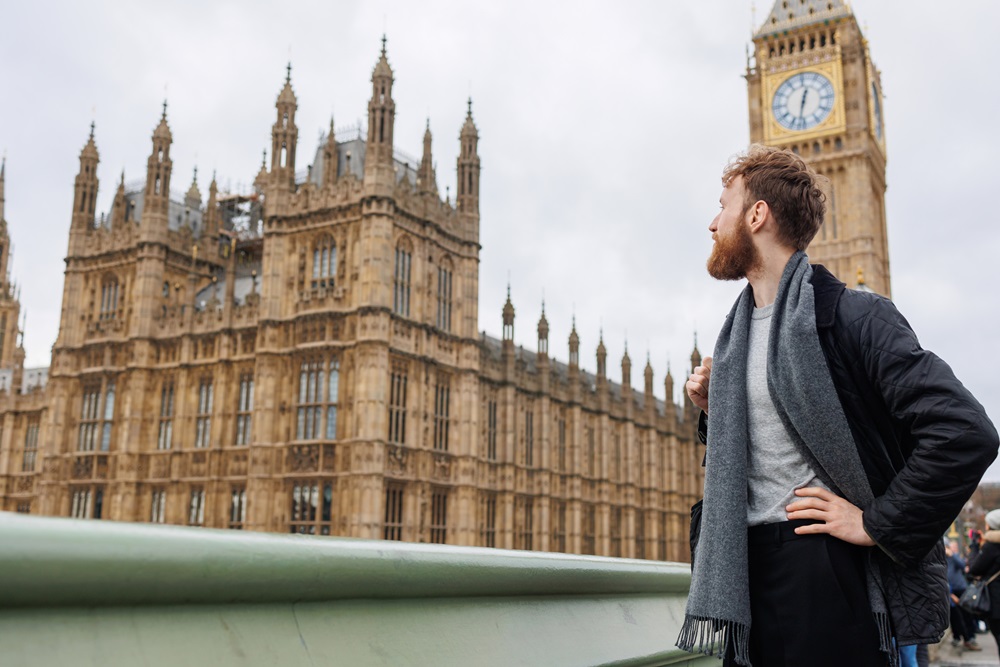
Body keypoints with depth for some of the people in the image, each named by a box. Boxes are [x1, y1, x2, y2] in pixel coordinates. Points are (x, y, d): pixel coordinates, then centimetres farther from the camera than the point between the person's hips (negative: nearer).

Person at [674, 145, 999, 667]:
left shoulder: (850, 315, -11)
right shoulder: (736, 335, 14)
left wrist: (876, 525, -16)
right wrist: (714, 413, 5)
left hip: (826, 573, -7)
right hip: (748, 573, 7)